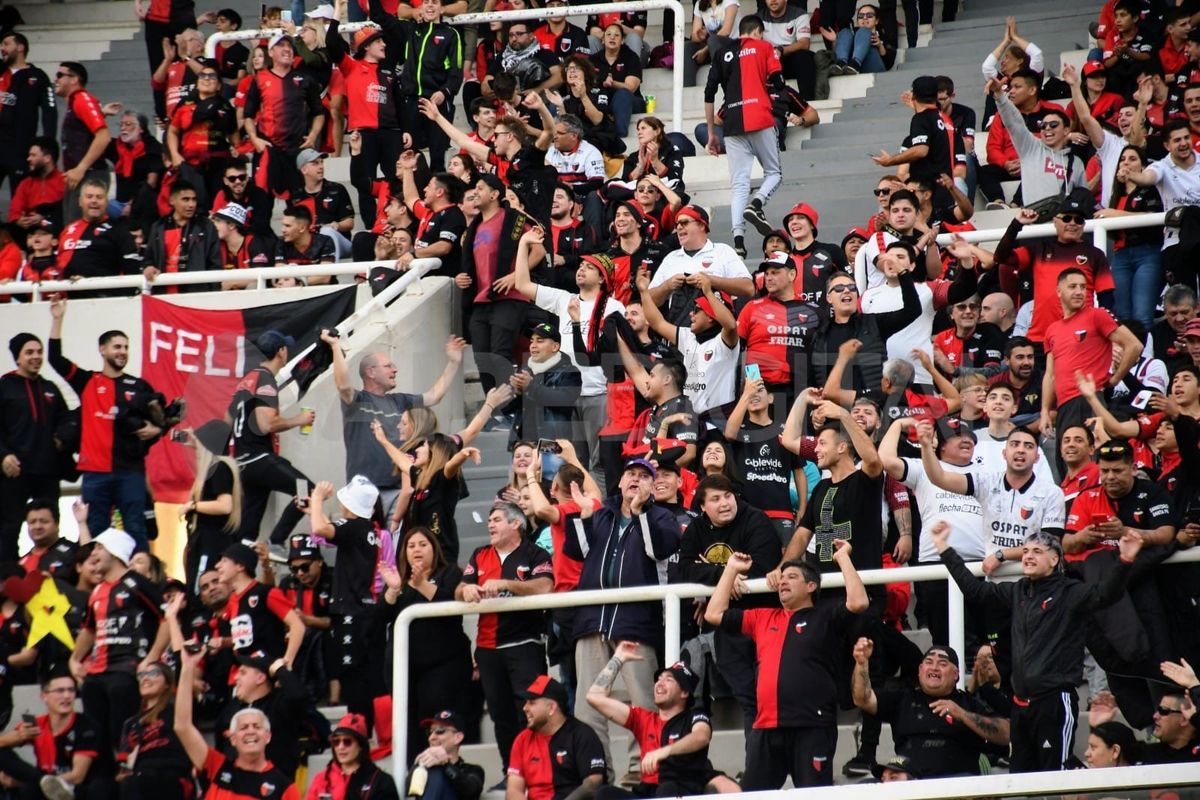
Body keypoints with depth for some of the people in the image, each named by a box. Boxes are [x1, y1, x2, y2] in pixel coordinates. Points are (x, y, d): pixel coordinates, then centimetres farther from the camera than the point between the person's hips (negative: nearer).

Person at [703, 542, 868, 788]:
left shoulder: (824, 616, 6)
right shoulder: (762, 618, 20)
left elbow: (858, 602, -11)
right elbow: (714, 614, 24)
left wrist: (843, 558, -4)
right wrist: (731, 570, 25)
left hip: (812, 728, -5)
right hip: (765, 729, 5)